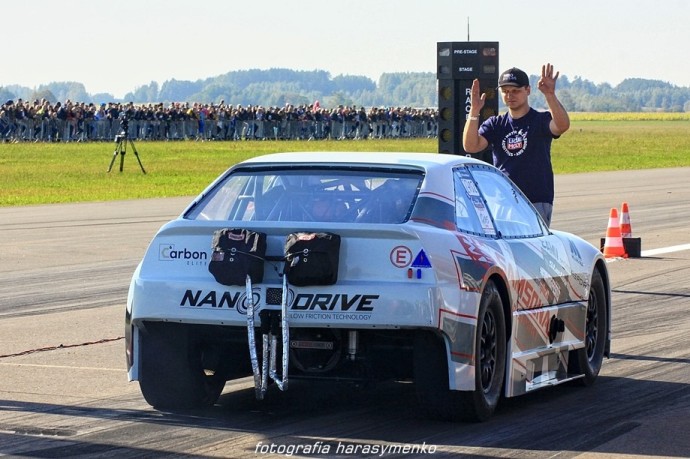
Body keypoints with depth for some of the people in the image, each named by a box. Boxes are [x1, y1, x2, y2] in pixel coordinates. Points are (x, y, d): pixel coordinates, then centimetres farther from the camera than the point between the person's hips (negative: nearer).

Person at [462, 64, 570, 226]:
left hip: (537, 203, -4)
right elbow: (470, 146, -5)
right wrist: (474, 111, -19)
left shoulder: (541, 121, 1)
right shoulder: (495, 124, 11)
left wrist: (550, 95, -39)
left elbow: (562, 126, -23)